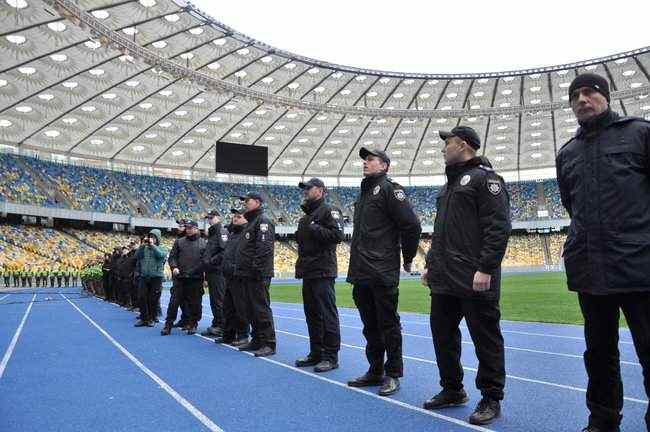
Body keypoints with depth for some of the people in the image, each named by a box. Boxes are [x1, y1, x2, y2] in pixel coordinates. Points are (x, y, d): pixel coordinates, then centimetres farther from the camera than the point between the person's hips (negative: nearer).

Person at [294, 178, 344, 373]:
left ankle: (331, 356, 1)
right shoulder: (306, 216, 22)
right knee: (312, 314, 13)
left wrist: (314, 229, -17)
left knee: (327, 314, -5)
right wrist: (299, 236, 11)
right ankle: (316, 353, 23)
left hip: (323, 272, -9)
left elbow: (337, 235, -18)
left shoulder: (329, 211, -6)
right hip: (308, 272, 10)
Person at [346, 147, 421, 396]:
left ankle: (393, 375, 13)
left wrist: (408, 259, -5)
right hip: (360, 273, 9)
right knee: (370, 326, 15)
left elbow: (412, 226, -14)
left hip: (383, 273, -9)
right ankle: (375, 371, 27)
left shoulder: (389, 189, -7)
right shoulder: (363, 193, 19)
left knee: (388, 325, 1)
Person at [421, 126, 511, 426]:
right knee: (442, 334, 13)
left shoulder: (484, 177, -7)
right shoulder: (451, 182, 21)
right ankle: (452, 390, 29)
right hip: (443, 279, 9)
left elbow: (498, 227, -16)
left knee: (486, 339, 3)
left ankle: (491, 399, 16)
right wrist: (431, 264, 19)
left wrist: (485, 268, -21)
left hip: (474, 280, -9)